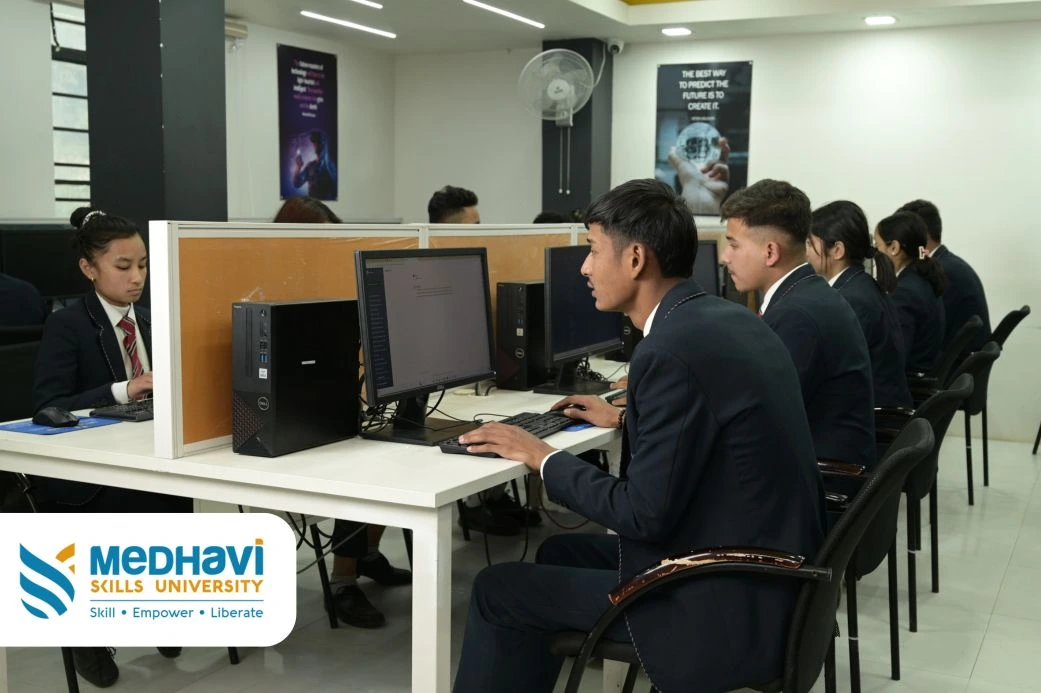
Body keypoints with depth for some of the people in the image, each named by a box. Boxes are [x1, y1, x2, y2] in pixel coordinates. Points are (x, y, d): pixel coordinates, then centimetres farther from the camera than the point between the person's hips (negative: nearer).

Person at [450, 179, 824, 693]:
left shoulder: (672, 352, -23)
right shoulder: (729, 321, 6)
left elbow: (645, 514, -20)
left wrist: (544, 459, -8)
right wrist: (626, 420, 24)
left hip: (729, 605, -9)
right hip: (763, 572, 9)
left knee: (499, 589, 0)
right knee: (561, 552, 22)